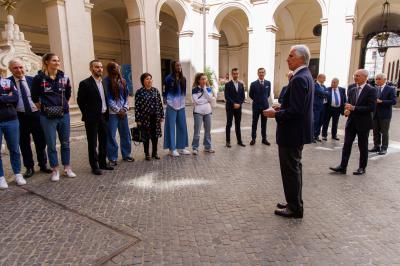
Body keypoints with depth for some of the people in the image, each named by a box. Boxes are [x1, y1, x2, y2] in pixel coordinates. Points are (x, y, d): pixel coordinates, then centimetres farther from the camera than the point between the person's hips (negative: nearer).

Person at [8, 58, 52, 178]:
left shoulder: (32, 79, 2)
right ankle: (29, 167, 21)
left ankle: (43, 165, 24)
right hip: (20, 116, -1)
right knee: (24, 143, 7)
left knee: (40, 141, 9)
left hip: (35, 114, 1)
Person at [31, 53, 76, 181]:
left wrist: (63, 106, 13)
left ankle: (67, 168, 21)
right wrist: (43, 109, 5)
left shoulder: (64, 77, 3)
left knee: (65, 143, 10)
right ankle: (55, 170, 16)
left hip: (64, 115, 3)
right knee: (51, 145, 4)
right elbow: (35, 97, 3)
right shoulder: (39, 78, -6)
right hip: (48, 117, -3)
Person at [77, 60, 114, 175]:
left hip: (103, 117, 6)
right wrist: (87, 115, -4)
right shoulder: (85, 83, -9)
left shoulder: (104, 82, 10)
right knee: (92, 143, 3)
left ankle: (102, 163, 24)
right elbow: (80, 101, -6)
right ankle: (94, 166, 12)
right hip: (92, 118, -6)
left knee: (103, 141, 12)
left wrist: (106, 112, 7)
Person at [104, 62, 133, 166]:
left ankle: (126, 155, 24)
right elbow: (108, 98, -8)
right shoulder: (106, 81, -4)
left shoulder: (122, 81, 12)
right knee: (111, 136, -2)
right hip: (112, 112, -5)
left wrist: (125, 108, -2)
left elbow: (127, 95, 12)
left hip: (123, 111, 5)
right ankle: (112, 158, 8)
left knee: (126, 134, 10)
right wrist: (118, 110, -9)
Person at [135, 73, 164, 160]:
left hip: (155, 117, 3)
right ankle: (147, 154, 20)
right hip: (145, 118, -3)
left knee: (155, 135, 10)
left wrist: (161, 116, 6)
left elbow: (160, 104, 8)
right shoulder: (139, 92, -5)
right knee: (146, 136, 6)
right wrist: (138, 119, -9)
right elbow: (137, 106, -6)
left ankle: (155, 153, 25)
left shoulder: (155, 91, 6)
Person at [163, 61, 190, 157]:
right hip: (171, 106, -5)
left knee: (182, 127, 8)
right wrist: (167, 102, 0)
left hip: (181, 106, 5)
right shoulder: (169, 78, -8)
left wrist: (183, 101, 12)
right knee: (171, 127, 0)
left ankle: (181, 147, 19)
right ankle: (172, 149, 9)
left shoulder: (183, 78, 8)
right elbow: (165, 92, -2)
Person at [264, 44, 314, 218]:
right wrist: (282, 108, 9)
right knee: (294, 169, 19)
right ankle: (294, 203, 33)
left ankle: (295, 209, 15)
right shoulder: (306, 76, 12)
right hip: (297, 131, 11)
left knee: (291, 170, 1)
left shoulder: (299, 79, -20)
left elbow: (296, 110, -26)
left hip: (292, 133, -11)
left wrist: (275, 114, -16)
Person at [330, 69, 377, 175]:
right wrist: (347, 110, -7)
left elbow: (371, 108, -17)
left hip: (363, 123, -5)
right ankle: (342, 167, 6)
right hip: (351, 122, 5)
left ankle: (362, 168, 21)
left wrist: (354, 108, -23)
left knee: (363, 147, 8)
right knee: (346, 145, 2)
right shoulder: (352, 90, 9)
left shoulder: (371, 90, -9)